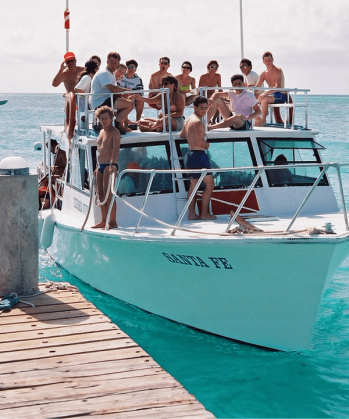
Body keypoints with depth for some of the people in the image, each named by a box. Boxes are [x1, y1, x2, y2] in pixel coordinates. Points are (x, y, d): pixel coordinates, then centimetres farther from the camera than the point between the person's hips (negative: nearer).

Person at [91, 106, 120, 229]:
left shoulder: (114, 132, -7)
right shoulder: (101, 132, 18)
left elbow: (116, 149, -20)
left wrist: (112, 164, -32)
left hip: (110, 165, -9)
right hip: (100, 165, 9)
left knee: (108, 194, -11)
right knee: (100, 194, 8)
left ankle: (112, 221, -8)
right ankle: (104, 221, 14)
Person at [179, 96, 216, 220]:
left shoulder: (189, 119, 14)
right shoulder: (198, 121, -15)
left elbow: (182, 135, 28)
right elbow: (200, 142, -21)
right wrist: (208, 144, -3)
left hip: (191, 154, 10)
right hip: (199, 155, -10)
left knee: (193, 184, 12)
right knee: (210, 184, -4)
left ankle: (191, 213, 14)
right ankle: (204, 213, -3)